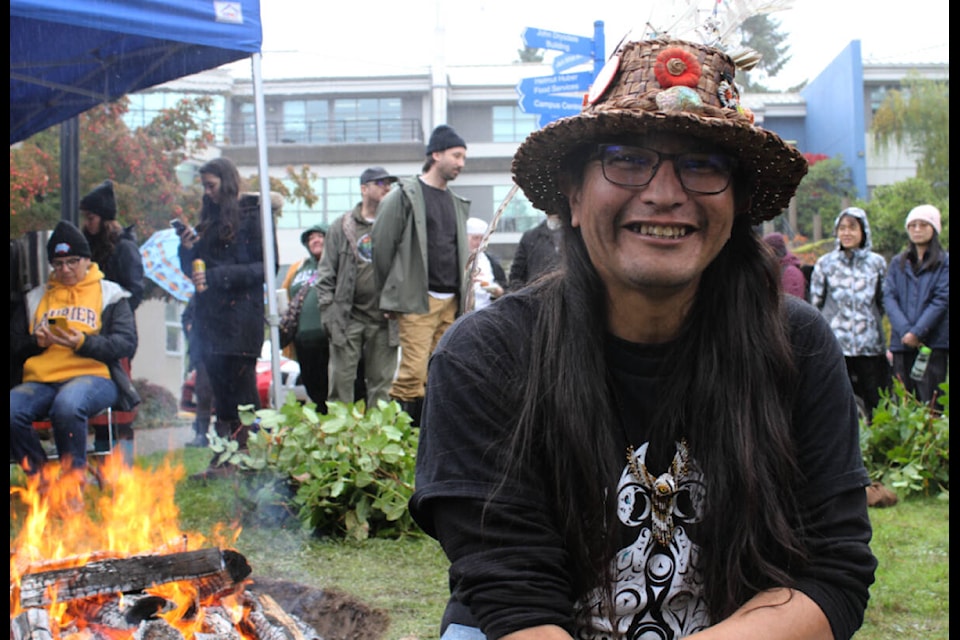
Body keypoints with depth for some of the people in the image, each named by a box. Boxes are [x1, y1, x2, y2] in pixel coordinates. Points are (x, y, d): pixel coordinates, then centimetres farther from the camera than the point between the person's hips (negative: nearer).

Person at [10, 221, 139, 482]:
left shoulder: (109, 294, 13)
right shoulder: (36, 298, 24)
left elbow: (127, 343, 0)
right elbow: (14, 345, 20)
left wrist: (83, 343, -16)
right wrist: (36, 341, -3)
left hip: (93, 375, -4)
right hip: (40, 380, 4)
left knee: (67, 405, -39)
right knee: (11, 411, -29)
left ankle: (75, 473, -18)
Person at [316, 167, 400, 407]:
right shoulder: (342, 226, 6)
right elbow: (326, 273, 6)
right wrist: (328, 312, -2)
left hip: (384, 318, 1)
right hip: (348, 318, -1)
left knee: (381, 382, 6)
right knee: (342, 380, 0)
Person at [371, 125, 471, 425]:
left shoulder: (457, 203, 19)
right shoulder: (406, 195, -2)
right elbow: (381, 245, -3)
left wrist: (463, 294, 14)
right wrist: (392, 292, 0)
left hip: (451, 301, 6)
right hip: (417, 300, -6)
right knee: (413, 372, -14)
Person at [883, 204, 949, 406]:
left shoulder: (944, 262, 5)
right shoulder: (898, 263, 16)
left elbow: (942, 300, -4)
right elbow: (888, 298, 4)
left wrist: (918, 331, -13)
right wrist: (904, 330, -12)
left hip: (933, 343, -3)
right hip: (902, 343, 3)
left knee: (930, 404, -8)